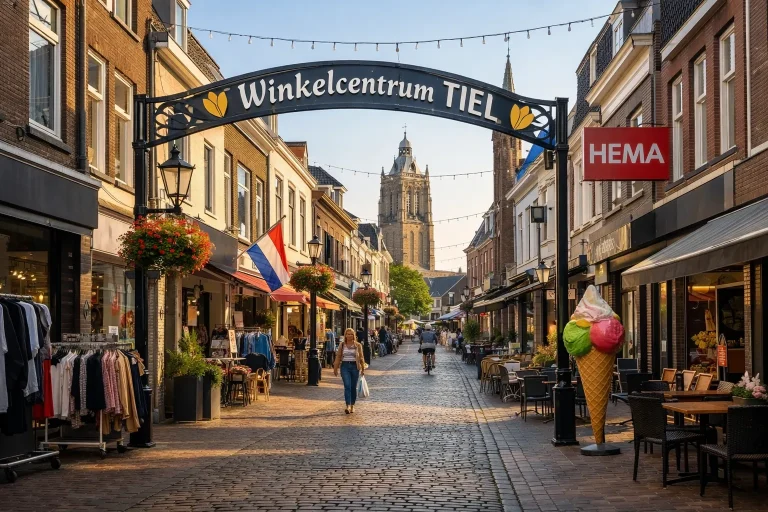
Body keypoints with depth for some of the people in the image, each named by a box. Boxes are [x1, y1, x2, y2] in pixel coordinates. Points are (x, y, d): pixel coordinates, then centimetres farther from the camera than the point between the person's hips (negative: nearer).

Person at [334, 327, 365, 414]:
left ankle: (352, 405, 20)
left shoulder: (358, 345, 3)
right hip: (345, 366, 0)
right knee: (347, 386, -12)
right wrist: (335, 368, 4)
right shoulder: (342, 345, 5)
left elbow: (361, 358, 6)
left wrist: (363, 369, 5)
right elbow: (338, 357, 7)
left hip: (354, 366, 1)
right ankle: (348, 406, -20)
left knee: (353, 387, 6)